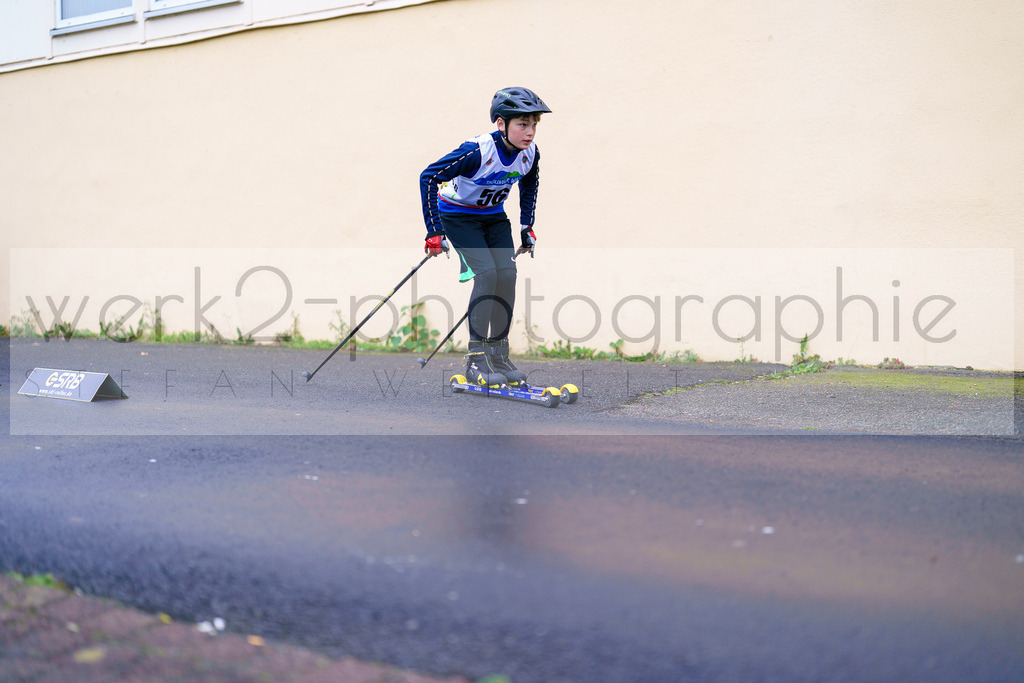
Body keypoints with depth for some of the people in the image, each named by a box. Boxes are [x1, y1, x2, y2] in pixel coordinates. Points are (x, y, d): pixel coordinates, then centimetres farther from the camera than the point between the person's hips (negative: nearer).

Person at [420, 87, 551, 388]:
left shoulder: (530, 153, -14)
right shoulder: (478, 151, -32)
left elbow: (529, 185, 10)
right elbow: (428, 176, -28)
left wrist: (527, 226, 9)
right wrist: (434, 230, -27)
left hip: (494, 216, 6)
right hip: (458, 214, -5)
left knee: (507, 273, -11)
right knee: (487, 272, -22)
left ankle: (499, 355, 1)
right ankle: (476, 360, -14)